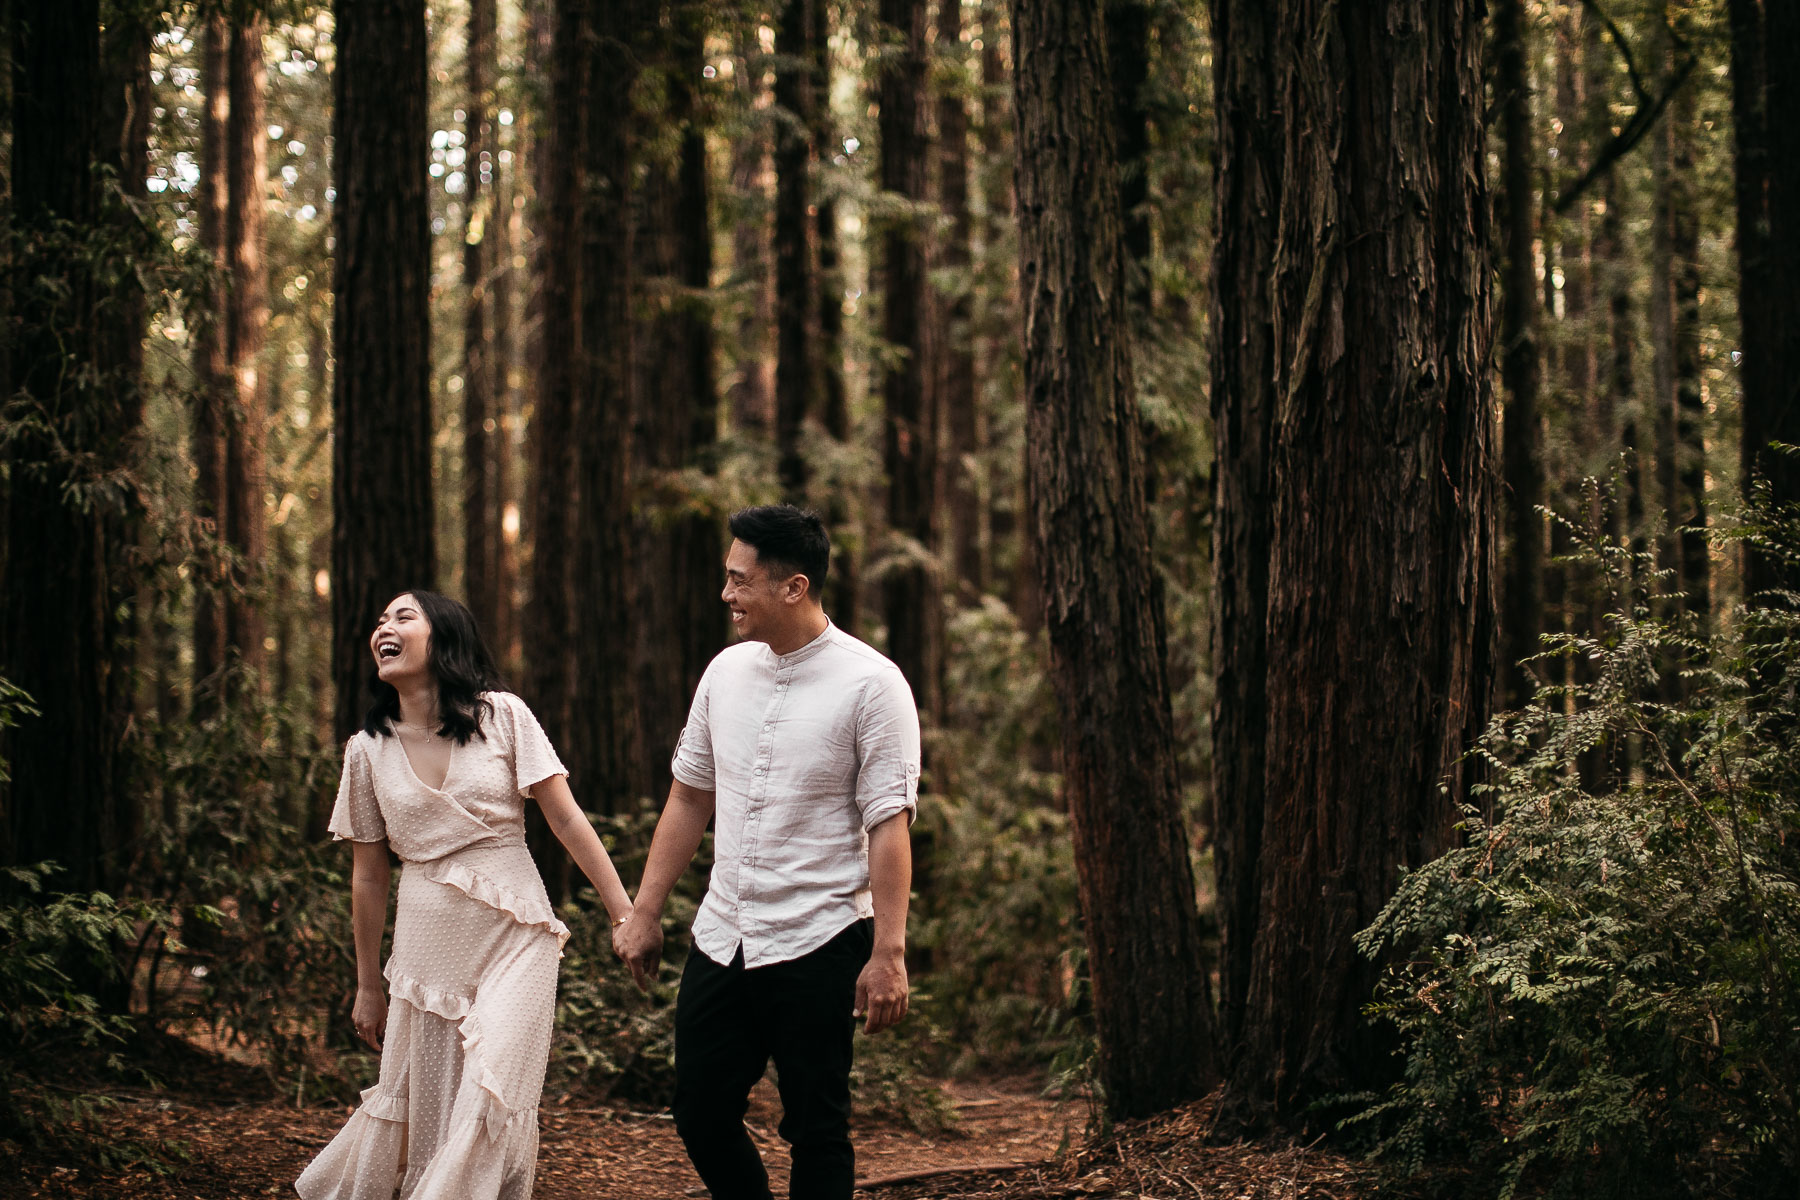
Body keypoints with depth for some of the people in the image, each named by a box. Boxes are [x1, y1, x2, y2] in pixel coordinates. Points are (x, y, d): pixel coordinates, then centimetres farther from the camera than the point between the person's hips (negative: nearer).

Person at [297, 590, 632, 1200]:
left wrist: (627, 915, -6)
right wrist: (367, 985, 15)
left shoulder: (502, 716, -2)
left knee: (492, 1102, -12)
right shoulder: (369, 749, 5)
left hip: (515, 935, -2)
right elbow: (368, 875, 11)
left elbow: (567, 819, -2)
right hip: (428, 945, 2)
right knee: (421, 1113, 4)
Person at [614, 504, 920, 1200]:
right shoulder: (725, 672, 7)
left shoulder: (870, 684, -10)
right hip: (721, 939, 6)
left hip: (818, 947, -6)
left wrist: (888, 954, -18)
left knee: (816, 1131, 2)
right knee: (701, 1117, 9)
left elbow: (889, 825, -13)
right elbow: (689, 798, 15)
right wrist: (645, 914, 14)